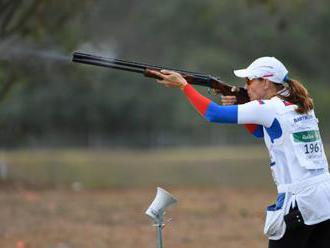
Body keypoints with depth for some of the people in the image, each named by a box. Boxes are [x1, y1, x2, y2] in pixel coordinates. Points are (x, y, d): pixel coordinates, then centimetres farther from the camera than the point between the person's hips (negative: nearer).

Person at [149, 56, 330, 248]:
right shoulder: (302, 106, 14)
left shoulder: (269, 108, -9)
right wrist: (239, 106, 12)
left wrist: (183, 84, 3)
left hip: (299, 202, -7)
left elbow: (214, 114, -7)